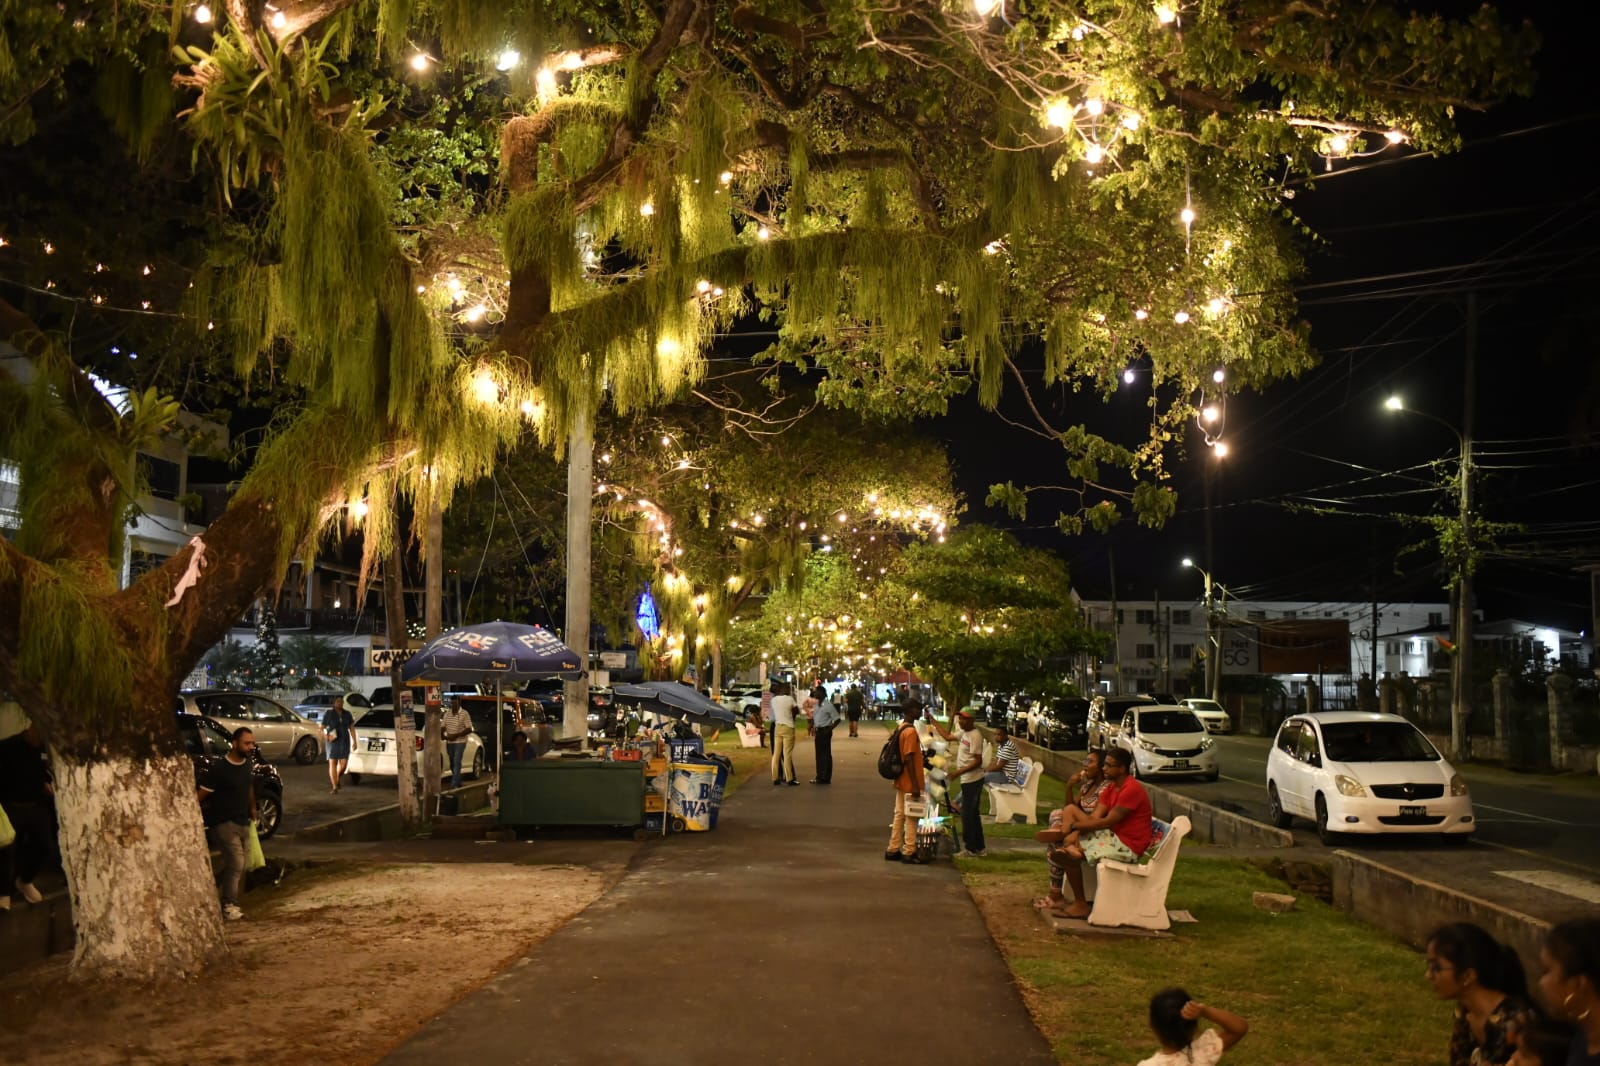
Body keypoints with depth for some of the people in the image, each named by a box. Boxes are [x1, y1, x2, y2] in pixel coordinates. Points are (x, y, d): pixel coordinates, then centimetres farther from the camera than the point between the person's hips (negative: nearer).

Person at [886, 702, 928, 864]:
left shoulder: (900, 728, 9)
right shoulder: (910, 731, -20)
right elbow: (909, 760, -23)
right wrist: (915, 786, -21)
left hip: (901, 781, 9)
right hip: (909, 783, -9)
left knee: (900, 815, 13)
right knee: (911, 817, -1)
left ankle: (893, 850, 18)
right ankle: (909, 852, 5)